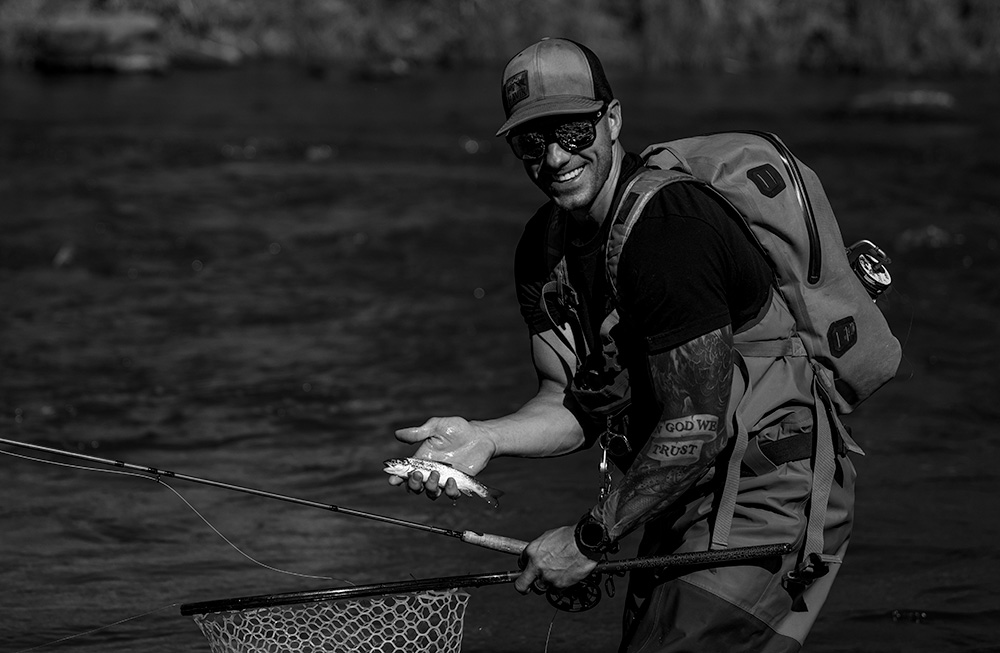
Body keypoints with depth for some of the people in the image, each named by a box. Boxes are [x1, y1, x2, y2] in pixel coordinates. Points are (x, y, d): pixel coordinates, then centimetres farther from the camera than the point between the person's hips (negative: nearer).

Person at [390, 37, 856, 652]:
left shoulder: (670, 230, -24)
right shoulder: (544, 248, 4)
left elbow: (695, 429, -25)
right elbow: (578, 405, 4)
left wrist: (589, 539, -17)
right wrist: (484, 437, -16)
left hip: (770, 496, -9)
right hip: (685, 496, 9)